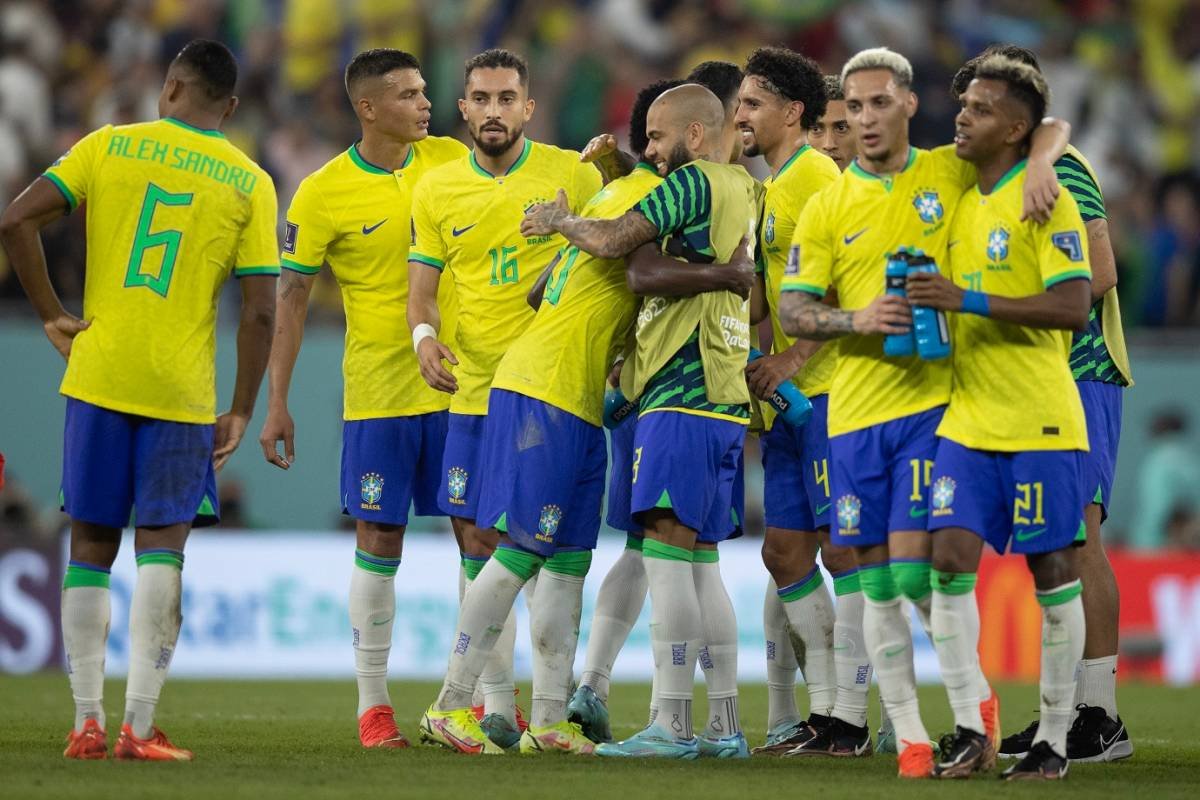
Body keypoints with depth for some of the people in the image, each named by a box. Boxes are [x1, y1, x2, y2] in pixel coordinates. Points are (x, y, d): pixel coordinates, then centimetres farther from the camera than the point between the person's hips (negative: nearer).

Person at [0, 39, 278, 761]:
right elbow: (261, 312, -3)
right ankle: (139, 726, -10)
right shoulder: (250, 182, 2)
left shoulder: (108, 147, 3)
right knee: (162, 546, 0)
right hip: (182, 392, -1)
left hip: (97, 377, 1)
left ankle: (87, 722, 7)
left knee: (91, 544, 10)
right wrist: (242, 413, 5)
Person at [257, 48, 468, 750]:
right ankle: (374, 704, 7)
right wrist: (277, 405, -5)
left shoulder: (452, 161, 3)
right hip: (378, 395, -3)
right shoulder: (324, 194, -6)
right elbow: (293, 298, -3)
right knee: (379, 542, 0)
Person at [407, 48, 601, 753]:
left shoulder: (573, 175, -3)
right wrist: (425, 334, -14)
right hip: (476, 390, 4)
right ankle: (497, 710, 11)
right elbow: (423, 286, 8)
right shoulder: (436, 189, 6)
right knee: (479, 543, 5)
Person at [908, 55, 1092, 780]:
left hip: (1039, 421, -6)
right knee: (951, 558, -6)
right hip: (968, 419, 6)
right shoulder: (958, 199, 13)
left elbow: (1074, 307, -19)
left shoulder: (1045, 201, -10)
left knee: (1052, 571, 1)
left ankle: (1054, 739, 9)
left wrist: (970, 301, -22)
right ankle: (971, 732, 0)